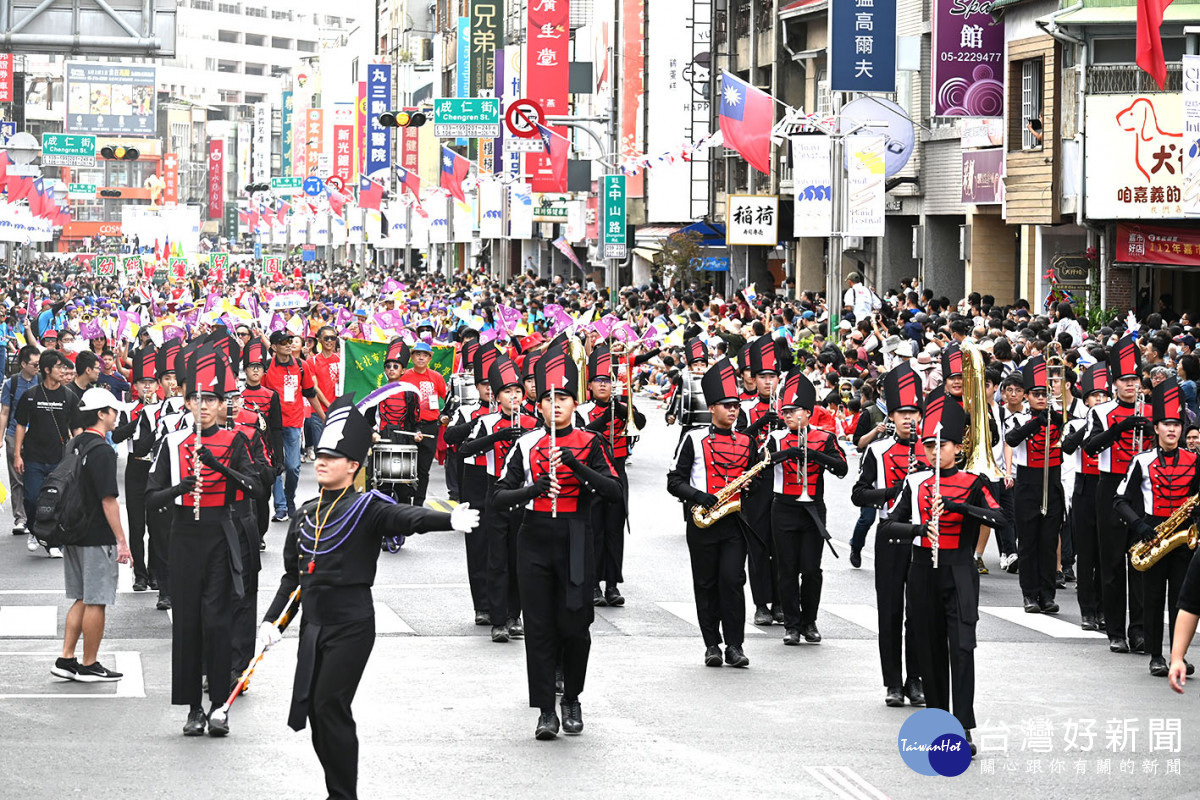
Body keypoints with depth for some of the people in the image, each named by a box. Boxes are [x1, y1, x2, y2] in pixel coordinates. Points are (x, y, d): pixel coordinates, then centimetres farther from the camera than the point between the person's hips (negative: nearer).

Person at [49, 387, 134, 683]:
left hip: (73, 534, 9)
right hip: (97, 537, -9)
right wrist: (122, 541, -16)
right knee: (96, 602, 0)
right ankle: (88, 666, 6)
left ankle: (66, 659, 14)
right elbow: (108, 500, -19)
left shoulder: (72, 446, 9)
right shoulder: (102, 451, -17)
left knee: (82, 599, 16)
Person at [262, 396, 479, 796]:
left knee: (331, 707, -11)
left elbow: (410, 518, -26)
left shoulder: (366, 508, -7)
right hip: (313, 623, 7)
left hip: (352, 624, -6)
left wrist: (452, 520, -45)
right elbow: (292, 574, 19)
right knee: (315, 708, 7)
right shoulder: (306, 514, 12)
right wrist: (272, 619, 9)